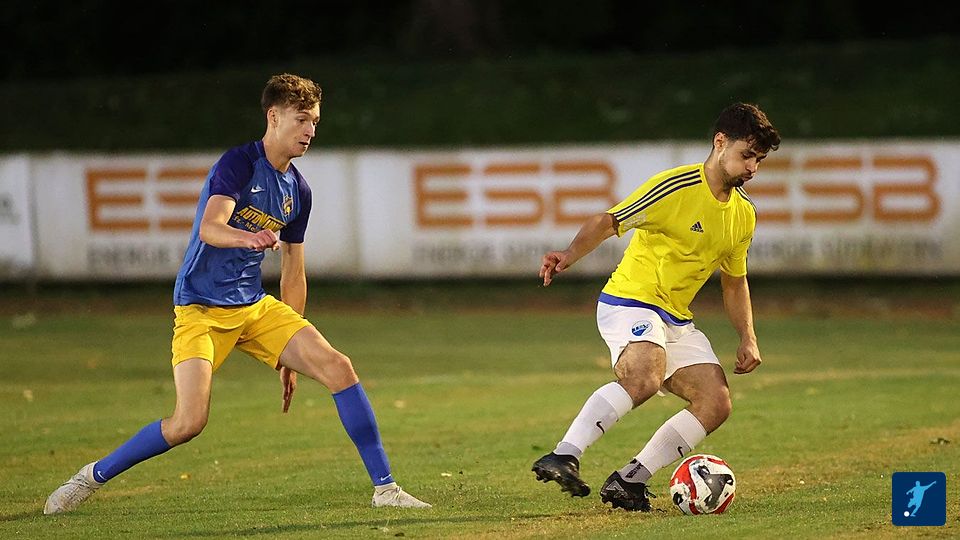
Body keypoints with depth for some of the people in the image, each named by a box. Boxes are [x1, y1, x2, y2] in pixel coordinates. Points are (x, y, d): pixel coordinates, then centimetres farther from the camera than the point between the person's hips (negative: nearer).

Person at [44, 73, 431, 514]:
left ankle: (384, 487, -4)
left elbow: (293, 275, 18)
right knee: (189, 422, -19)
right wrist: (249, 238, -50)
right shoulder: (238, 164, -11)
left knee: (337, 367, -11)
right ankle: (94, 476, 4)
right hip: (201, 308, -6)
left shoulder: (298, 191, 11)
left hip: (255, 306, 6)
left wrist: (288, 353, 18)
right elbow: (209, 228, -28)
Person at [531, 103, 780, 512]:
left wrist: (748, 337, 12)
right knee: (645, 375, -36)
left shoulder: (744, 214, 10)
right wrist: (570, 255, -28)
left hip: (677, 320, 8)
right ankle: (563, 457, -42)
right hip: (630, 299, -8)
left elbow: (734, 280, 23)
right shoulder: (676, 187, -14)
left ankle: (629, 480, -6)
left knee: (716, 403, -7)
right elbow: (607, 222, -11)